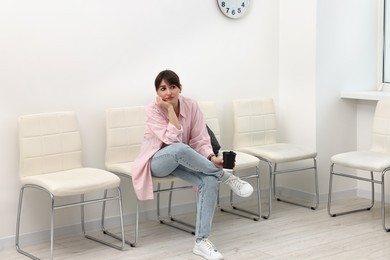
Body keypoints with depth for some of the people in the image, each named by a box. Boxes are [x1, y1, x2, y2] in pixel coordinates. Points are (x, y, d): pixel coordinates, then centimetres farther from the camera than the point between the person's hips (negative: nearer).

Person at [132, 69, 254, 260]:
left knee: (209, 181, -27)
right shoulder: (153, 109, -18)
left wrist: (212, 158, -29)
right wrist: (170, 109, -29)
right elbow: (172, 140, -28)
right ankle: (225, 176, -21)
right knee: (180, 149, -40)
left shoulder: (191, 106, -8)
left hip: (181, 161, 4)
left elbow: (200, 140, -10)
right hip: (157, 161, -4)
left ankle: (201, 241, -23)